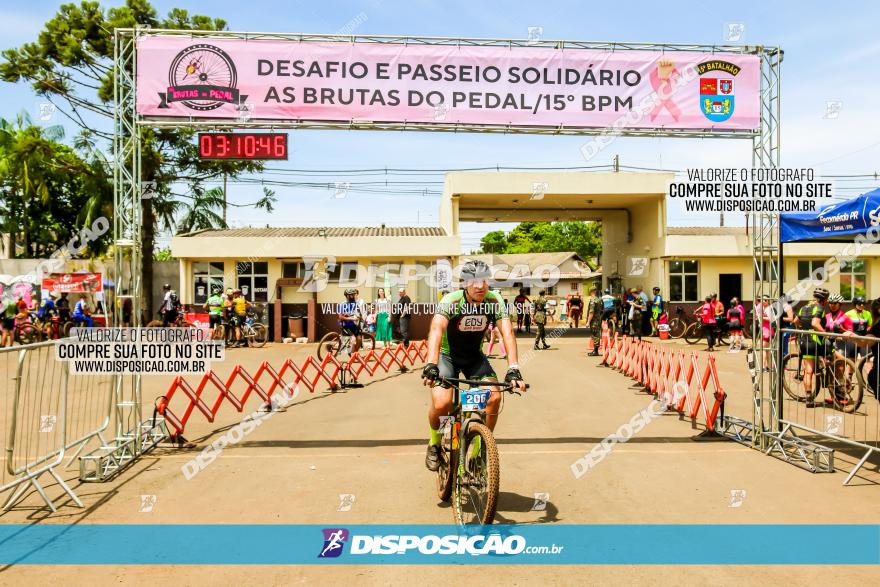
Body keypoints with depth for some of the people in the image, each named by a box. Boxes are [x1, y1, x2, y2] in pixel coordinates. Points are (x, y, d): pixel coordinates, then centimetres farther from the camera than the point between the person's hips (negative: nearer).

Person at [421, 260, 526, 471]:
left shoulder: (494, 302, -18)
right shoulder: (451, 301, -27)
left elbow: (508, 334, -26)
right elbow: (436, 330, -42)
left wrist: (513, 369, -40)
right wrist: (431, 365, -57)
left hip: (474, 356, 3)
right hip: (447, 355, -3)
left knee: (494, 396, -19)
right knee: (441, 403, -23)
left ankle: (478, 449, 3)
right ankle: (435, 443, 9)